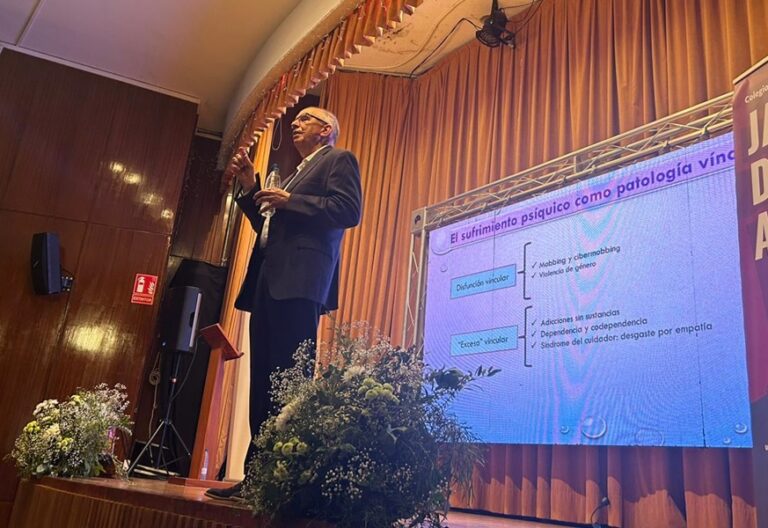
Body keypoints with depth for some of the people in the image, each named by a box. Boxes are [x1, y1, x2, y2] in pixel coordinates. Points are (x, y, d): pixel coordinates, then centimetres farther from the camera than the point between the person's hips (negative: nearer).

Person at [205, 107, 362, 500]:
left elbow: (349, 211, -9)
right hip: (269, 280, 9)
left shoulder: (339, 160, 7)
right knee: (263, 379, 6)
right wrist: (251, 188, 17)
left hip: (298, 279, -9)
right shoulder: (297, 173, 32)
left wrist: (290, 201, -10)